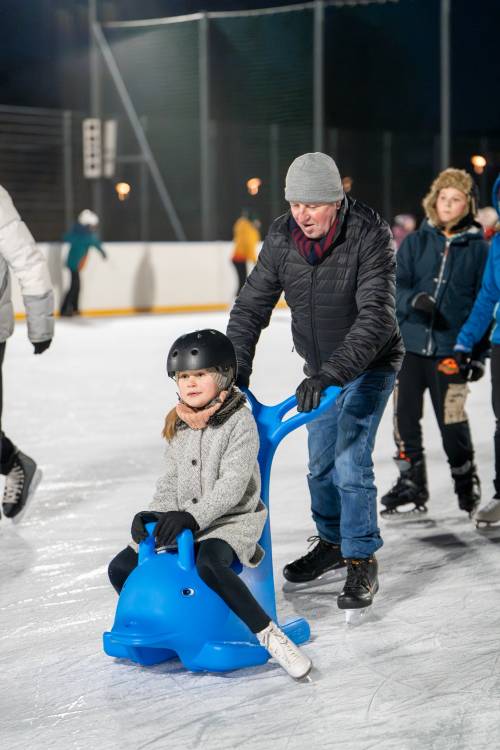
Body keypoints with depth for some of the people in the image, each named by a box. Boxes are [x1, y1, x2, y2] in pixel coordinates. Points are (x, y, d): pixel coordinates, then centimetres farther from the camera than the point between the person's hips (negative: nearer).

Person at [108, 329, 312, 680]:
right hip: (181, 522, 7)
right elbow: (171, 479, 15)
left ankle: (270, 636, -30)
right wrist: (156, 514, -3)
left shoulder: (240, 421, -12)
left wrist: (193, 516, -28)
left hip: (231, 520, -7)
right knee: (121, 567, -5)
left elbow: (232, 485, -20)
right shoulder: (179, 425, 10)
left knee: (209, 564, -39)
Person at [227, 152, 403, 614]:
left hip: (369, 366, -5)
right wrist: (236, 370, -21)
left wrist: (330, 375, -46)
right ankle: (332, 543, 33)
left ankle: (362, 563, -1)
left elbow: (375, 317, -36)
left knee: (351, 462, -14)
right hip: (321, 368, 5)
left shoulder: (370, 237, -28)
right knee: (321, 465, 12)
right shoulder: (282, 238, -13)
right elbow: (251, 307, -8)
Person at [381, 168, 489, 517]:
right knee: (405, 416, 4)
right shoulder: (416, 242, 6)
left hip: (451, 350, -2)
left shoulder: (479, 248, 2)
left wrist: (479, 353, 0)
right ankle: (411, 483, 21)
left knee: (452, 420, -2)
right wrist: (413, 299, -20)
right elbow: (396, 287, 3)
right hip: (409, 344, 2)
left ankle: (467, 483, 20)